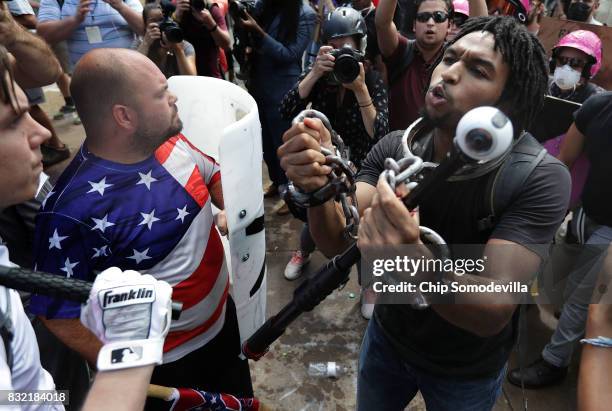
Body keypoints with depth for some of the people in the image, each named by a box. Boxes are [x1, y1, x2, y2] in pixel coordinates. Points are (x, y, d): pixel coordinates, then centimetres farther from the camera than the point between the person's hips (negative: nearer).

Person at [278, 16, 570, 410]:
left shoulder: (540, 178, -28)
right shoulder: (395, 147, -15)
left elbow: (496, 310, -35)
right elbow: (337, 243, -20)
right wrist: (319, 186, -41)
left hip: (467, 371, -2)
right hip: (387, 336, 3)